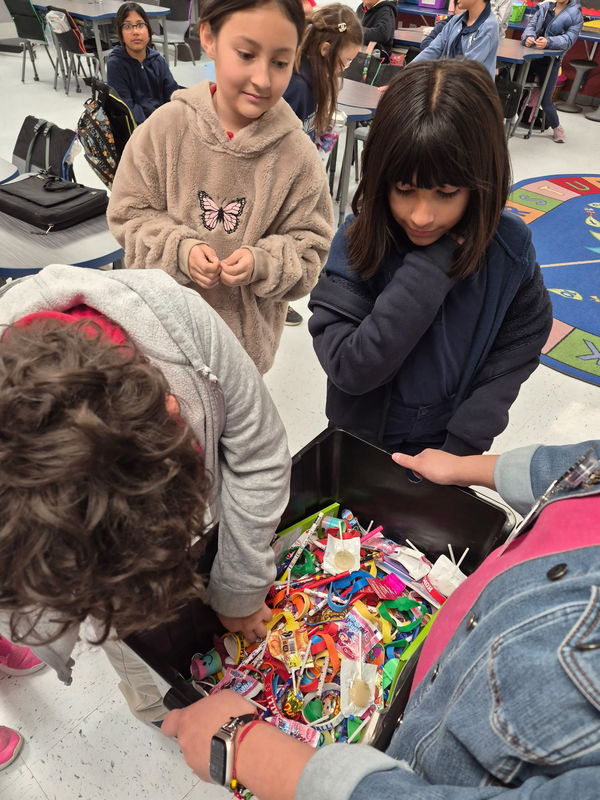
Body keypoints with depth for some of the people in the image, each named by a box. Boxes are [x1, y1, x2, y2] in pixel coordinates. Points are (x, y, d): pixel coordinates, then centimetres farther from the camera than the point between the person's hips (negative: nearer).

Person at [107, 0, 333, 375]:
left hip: (247, 328, -1)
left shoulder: (298, 154, -12)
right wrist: (179, 250, -20)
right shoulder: (167, 125, -11)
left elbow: (310, 246, -6)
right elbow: (130, 212, -3)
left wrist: (262, 264, -25)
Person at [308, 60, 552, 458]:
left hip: (449, 444, 1)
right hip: (361, 441, 0)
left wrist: (463, 444, -15)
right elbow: (349, 369, -30)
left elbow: (518, 349, -7)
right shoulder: (360, 240, -24)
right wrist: (431, 266, -33)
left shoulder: (511, 248, -17)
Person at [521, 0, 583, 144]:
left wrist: (548, 42, -31)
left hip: (551, 60, -4)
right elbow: (531, 25, 1)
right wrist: (528, 37, -23)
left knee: (545, 99, -4)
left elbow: (569, 39, -13)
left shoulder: (575, 15, -2)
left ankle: (557, 128, 17)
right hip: (530, 55, 4)